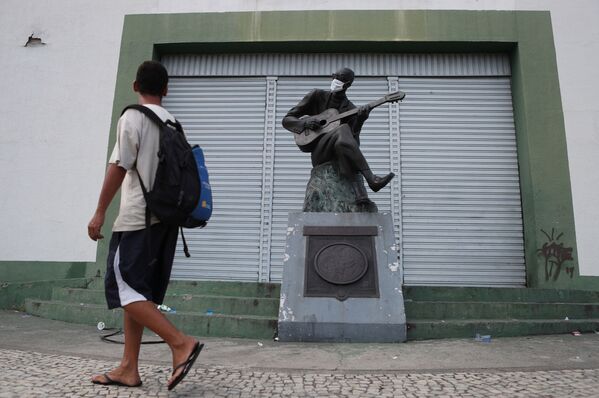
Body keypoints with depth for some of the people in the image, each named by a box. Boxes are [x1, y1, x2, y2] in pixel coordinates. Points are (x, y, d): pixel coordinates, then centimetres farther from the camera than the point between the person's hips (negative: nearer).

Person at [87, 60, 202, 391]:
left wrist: (100, 212, -8)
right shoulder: (172, 122, 16)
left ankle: (181, 343, -13)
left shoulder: (133, 117, -4)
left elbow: (119, 166, -12)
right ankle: (128, 369, 14)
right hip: (165, 216, 8)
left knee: (123, 287, -5)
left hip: (137, 217, -8)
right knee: (136, 290, 11)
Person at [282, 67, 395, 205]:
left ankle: (359, 193, -46)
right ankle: (372, 180, -40)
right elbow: (286, 120, 7)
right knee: (343, 130, -31)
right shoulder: (317, 95, 7)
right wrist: (305, 122, -12)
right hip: (318, 154, -1)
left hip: (338, 154, 1)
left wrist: (360, 119, -22)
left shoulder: (350, 109, 7)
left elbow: (353, 139, -7)